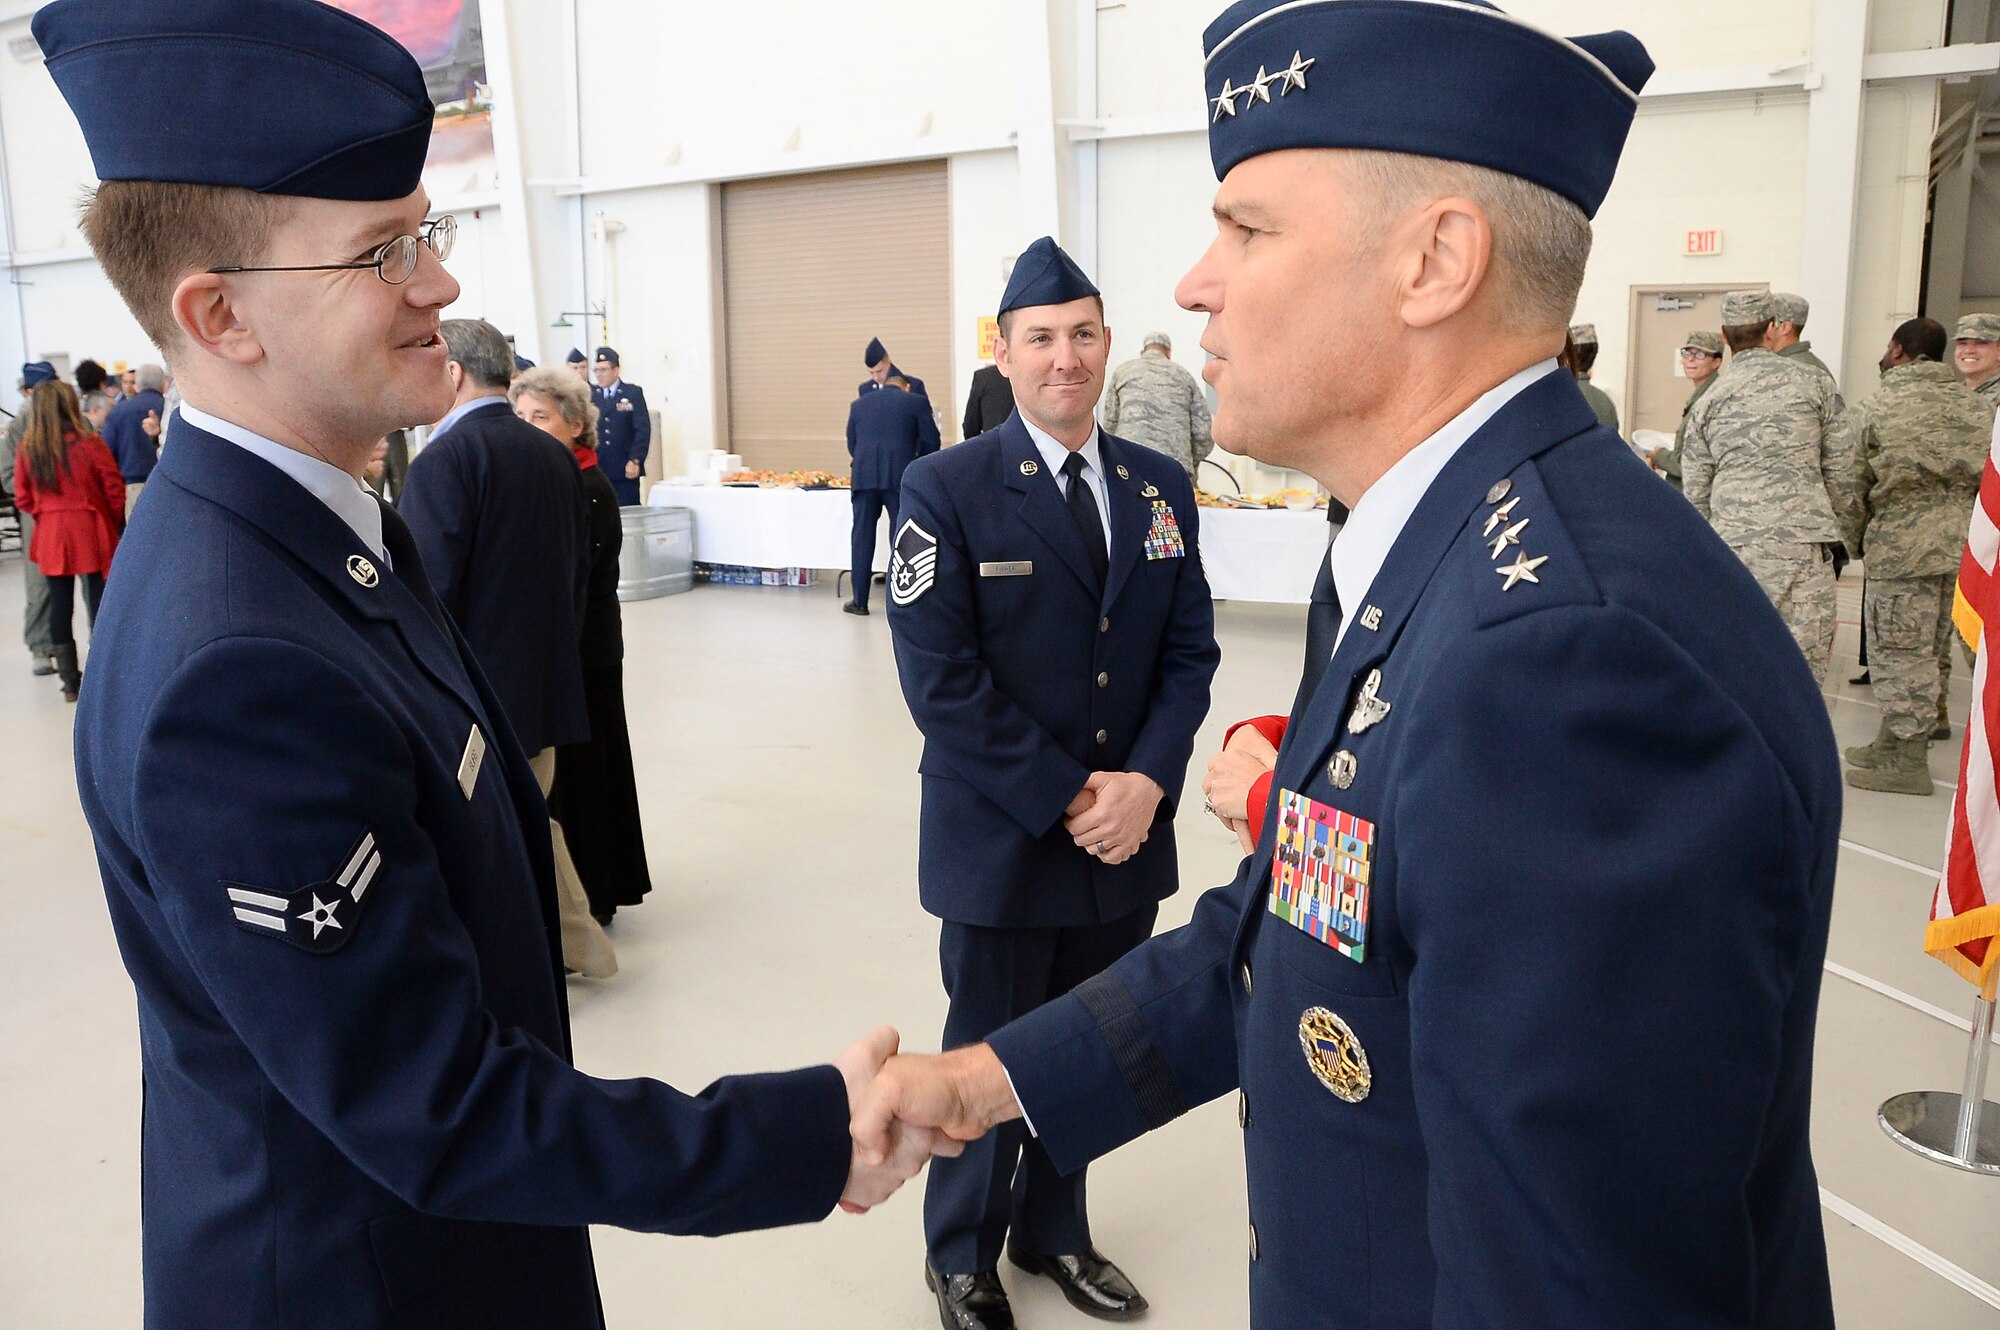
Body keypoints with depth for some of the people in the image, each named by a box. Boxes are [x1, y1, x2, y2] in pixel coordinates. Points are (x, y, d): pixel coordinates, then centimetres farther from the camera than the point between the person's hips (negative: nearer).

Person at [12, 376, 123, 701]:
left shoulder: (27, 448, -1)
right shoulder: (89, 443, -10)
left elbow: (23, 498, 1)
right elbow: (114, 489, -6)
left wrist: (44, 516, 17)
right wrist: (116, 522, 9)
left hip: (50, 535, 3)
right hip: (91, 531, -3)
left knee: (60, 604, 8)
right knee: (99, 602, 3)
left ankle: (70, 681, 13)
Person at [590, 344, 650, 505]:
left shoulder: (633, 393, 3)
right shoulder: (591, 396, 12)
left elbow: (643, 429, -4)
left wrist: (635, 461, -13)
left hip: (626, 470, -2)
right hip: (598, 470, 3)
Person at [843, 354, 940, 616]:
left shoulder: (859, 403, 19)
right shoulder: (916, 402, 10)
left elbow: (851, 443, 21)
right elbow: (931, 441, 5)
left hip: (864, 476, 2)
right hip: (901, 476, -2)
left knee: (862, 535, 7)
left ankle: (860, 600, 10)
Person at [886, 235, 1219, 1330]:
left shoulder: (1161, 487, 6)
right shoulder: (946, 490, -9)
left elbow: (1190, 650, 5)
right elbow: (940, 679, -14)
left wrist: (1146, 781, -11)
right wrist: (1068, 799, -15)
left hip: (1129, 835, 4)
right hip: (1003, 841, -4)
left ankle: (1052, 1230, 42)